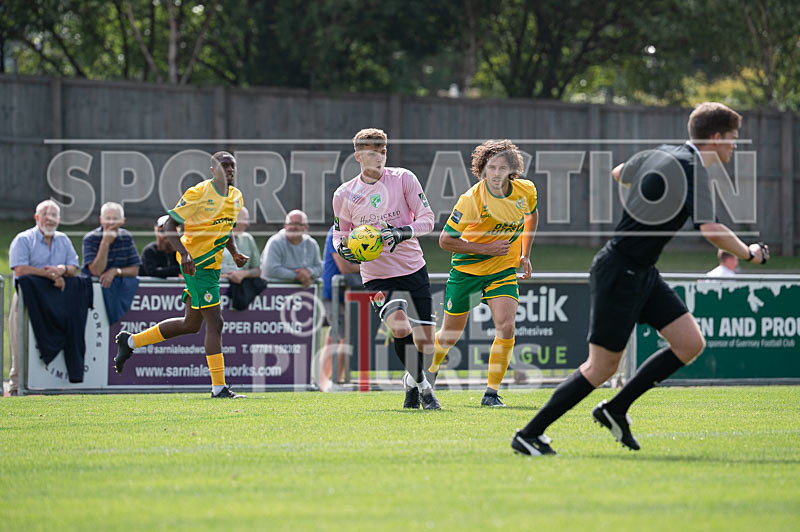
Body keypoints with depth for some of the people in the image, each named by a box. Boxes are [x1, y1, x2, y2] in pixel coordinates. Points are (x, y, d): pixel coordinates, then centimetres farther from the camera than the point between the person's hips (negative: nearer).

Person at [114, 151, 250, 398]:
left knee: (191, 324, 17)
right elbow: (170, 226, -13)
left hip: (212, 265, 9)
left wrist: (235, 254, 8)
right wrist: (184, 253, -26)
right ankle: (219, 387, -8)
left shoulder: (236, 197, 10)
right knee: (215, 323, -12)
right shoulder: (199, 193, -14)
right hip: (196, 265, -9)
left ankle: (130, 341, 31)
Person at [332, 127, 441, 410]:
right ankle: (422, 386, -9)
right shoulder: (344, 195, -1)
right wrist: (343, 249, -11)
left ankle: (412, 380, 33)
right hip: (377, 277, -2)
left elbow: (427, 218, -3)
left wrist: (403, 233, -21)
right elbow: (340, 234, 13)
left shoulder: (403, 179, -3)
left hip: (414, 270, 2)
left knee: (424, 339, 2)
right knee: (400, 327, -27)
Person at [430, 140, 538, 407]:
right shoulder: (471, 199, -23)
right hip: (467, 268, -2)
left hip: (504, 269, 2)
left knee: (506, 327, -18)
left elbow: (532, 214, 15)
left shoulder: (526, 190, -9)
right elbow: (445, 240, -17)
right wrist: (486, 248, -23)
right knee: (450, 334, 9)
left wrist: (525, 255, 9)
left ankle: (491, 393, -8)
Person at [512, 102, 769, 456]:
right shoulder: (691, 169, -18)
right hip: (619, 272, -10)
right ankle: (529, 435, 3)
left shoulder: (661, 154, 9)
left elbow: (619, 174, 29)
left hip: (642, 273, 10)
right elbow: (710, 229, -29)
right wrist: (749, 254, -12)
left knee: (691, 343, 4)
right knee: (601, 367, -5)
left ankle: (615, 410, 12)